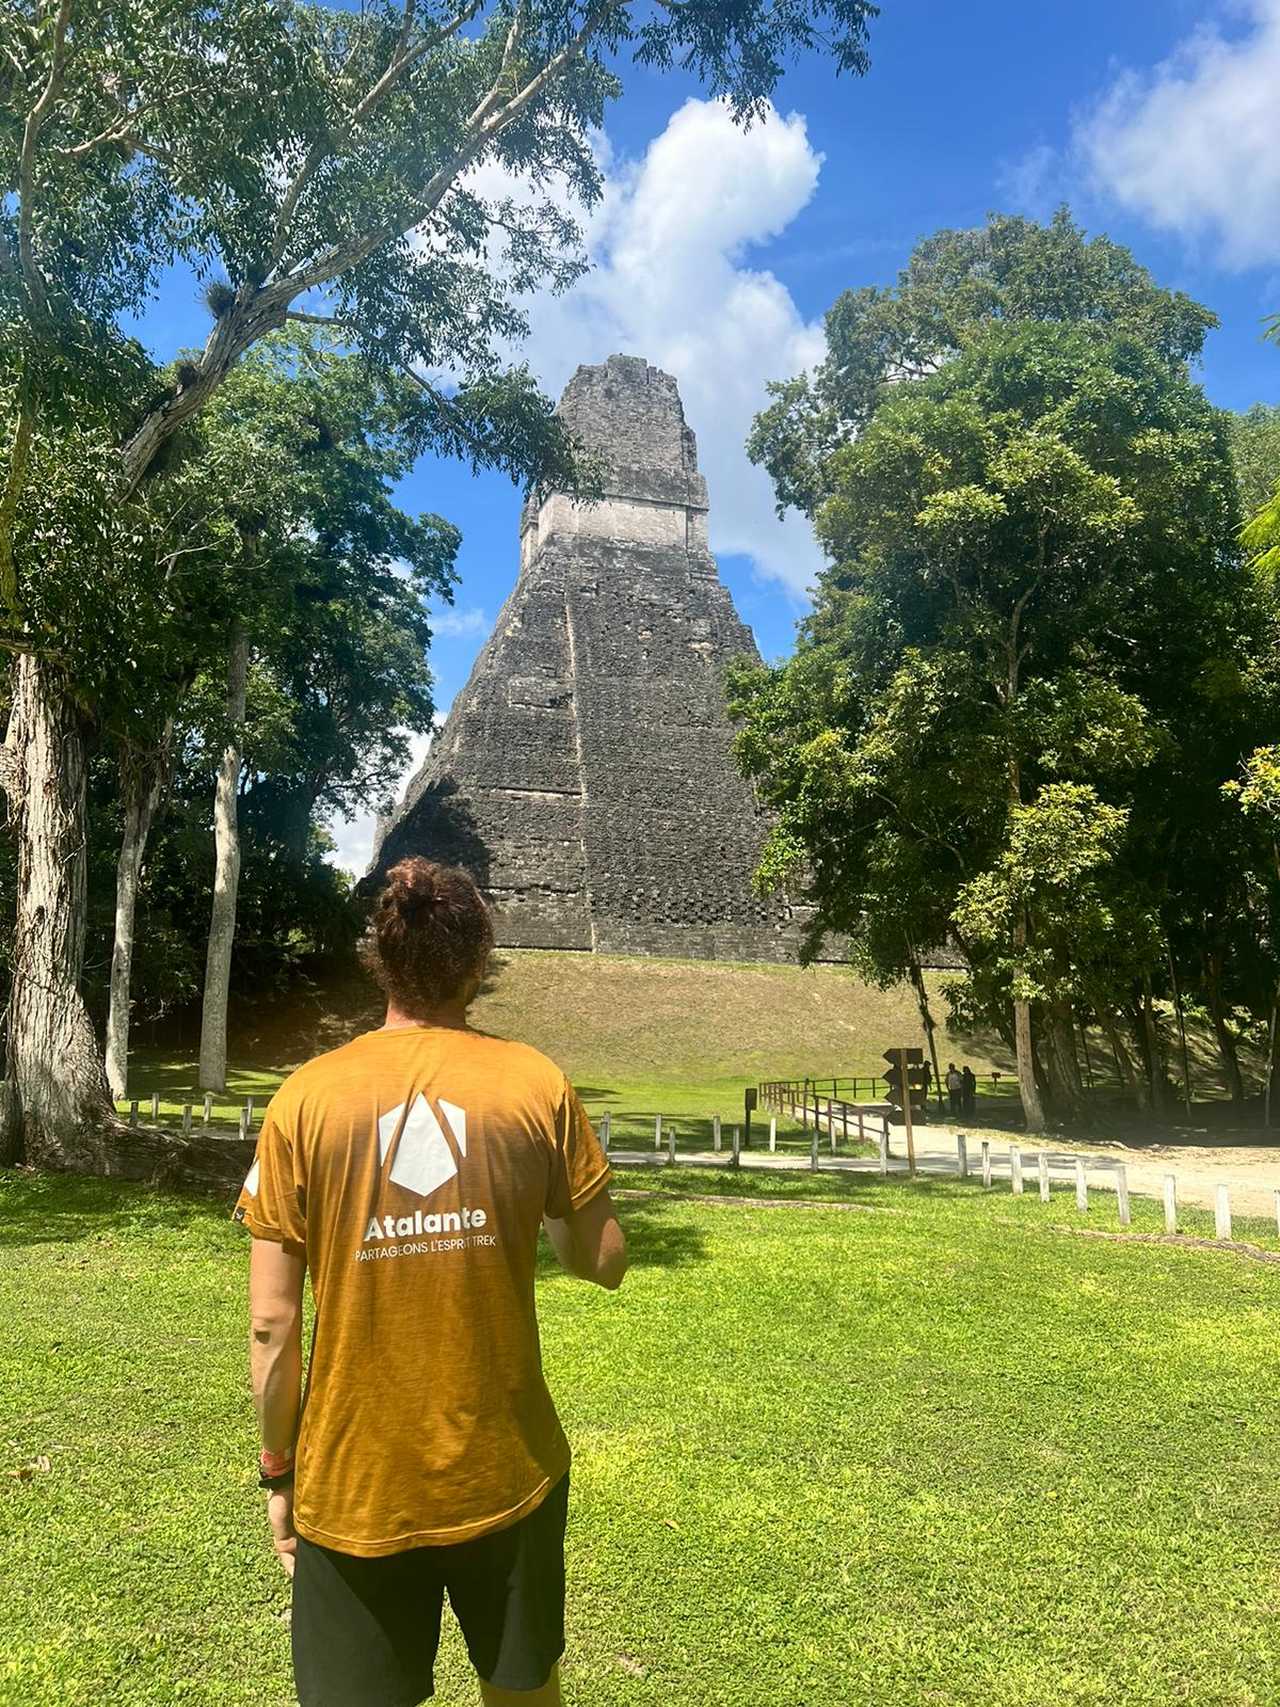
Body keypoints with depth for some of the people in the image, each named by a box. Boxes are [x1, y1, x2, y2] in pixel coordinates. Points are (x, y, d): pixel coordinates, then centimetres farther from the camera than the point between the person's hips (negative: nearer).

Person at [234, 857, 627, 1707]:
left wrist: (279, 1469, 5)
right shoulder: (539, 1085, -10)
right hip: (508, 1476, 1)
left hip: (354, 1488, 0)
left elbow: (273, 1325, -9)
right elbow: (605, 1262, -4)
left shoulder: (307, 1097, -11)